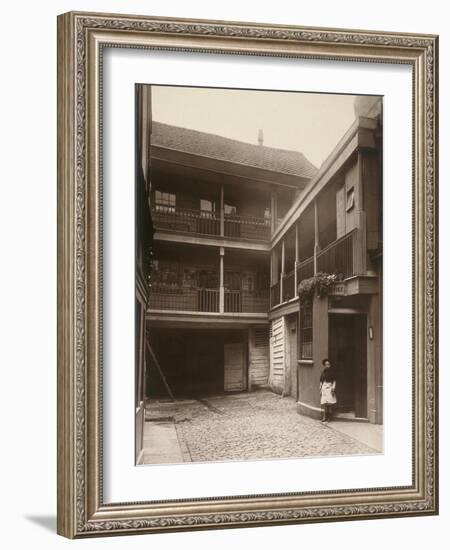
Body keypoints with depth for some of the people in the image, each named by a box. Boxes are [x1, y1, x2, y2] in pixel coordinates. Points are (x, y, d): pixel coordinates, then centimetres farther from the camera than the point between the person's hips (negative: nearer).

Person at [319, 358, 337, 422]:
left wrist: (333, 388, -11)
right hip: (324, 387, 4)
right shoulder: (323, 372, 10)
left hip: (330, 387, -4)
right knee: (323, 403, -1)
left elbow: (334, 381, -2)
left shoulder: (332, 372, -1)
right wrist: (320, 389, 10)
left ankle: (329, 418, 3)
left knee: (329, 403, -4)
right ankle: (324, 417, 4)